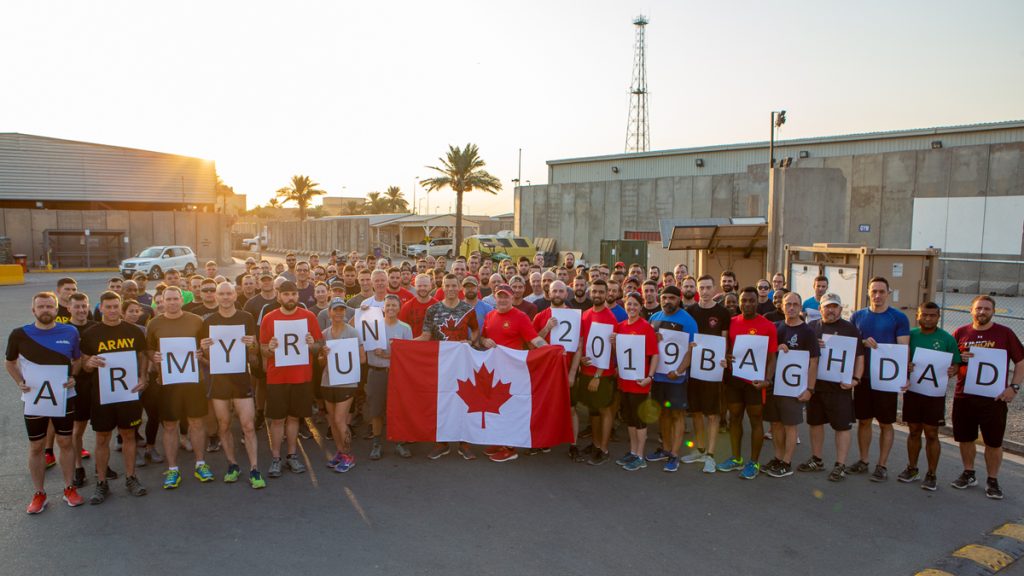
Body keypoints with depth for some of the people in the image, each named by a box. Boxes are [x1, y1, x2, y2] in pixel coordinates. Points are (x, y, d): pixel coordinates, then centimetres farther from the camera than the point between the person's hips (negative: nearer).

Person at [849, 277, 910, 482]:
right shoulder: (858, 316, 6)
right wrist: (864, 342, -12)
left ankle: (882, 465, 15)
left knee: (886, 424, 5)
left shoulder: (899, 318, -3)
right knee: (863, 420, 11)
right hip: (863, 377, 3)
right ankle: (863, 460, 24)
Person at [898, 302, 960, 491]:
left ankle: (931, 474, 14)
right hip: (912, 390, 2)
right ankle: (912, 468, 26)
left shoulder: (947, 338, -2)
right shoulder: (909, 335, 3)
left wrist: (952, 371, -20)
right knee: (914, 431, 13)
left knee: (931, 434, 3)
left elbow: (956, 364, 1)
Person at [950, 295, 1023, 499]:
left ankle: (992, 481, 19)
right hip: (964, 396, 2)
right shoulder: (960, 333, 6)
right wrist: (960, 359, -9)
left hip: (994, 398, -2)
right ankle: (969, 474, 29)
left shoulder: (1005, 333, 0)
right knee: (965, 438, 11)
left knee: (994, 442, 5)